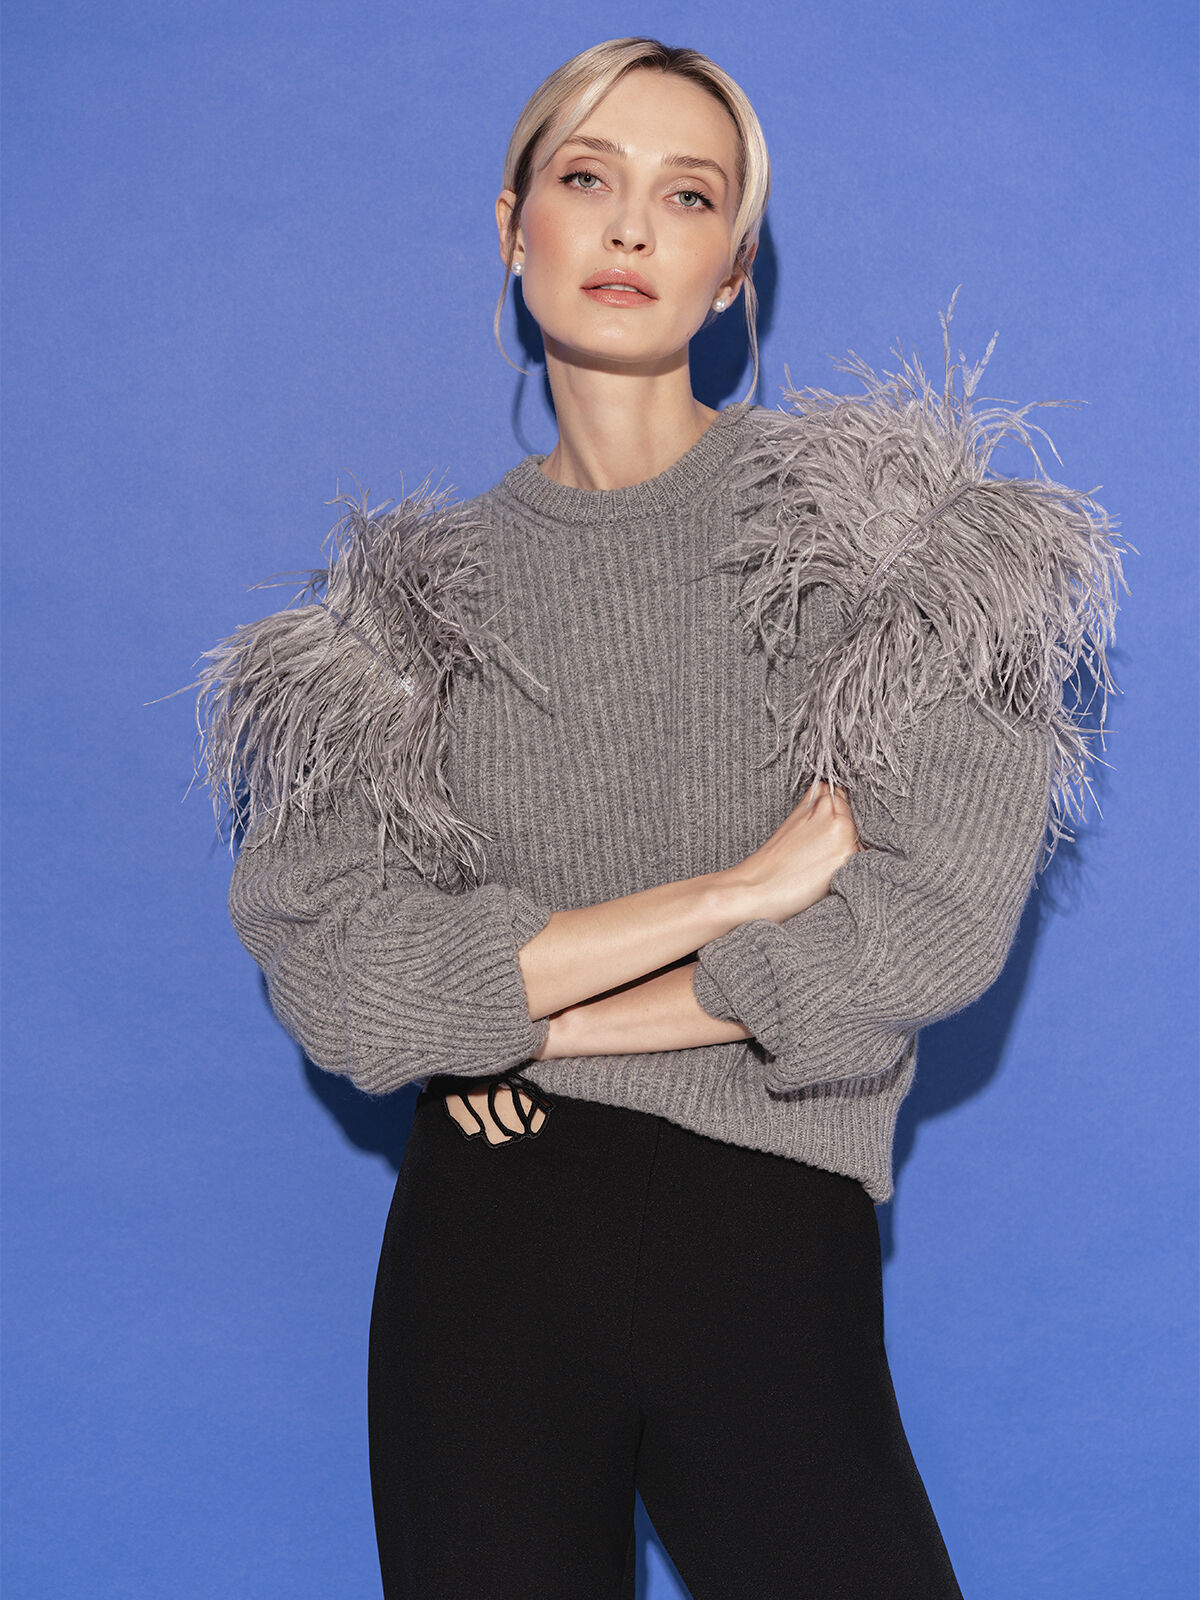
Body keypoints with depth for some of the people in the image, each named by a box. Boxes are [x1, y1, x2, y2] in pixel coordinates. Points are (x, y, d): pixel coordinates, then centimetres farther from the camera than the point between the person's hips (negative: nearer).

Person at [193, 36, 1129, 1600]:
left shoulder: (880, 518, 0)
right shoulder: (418, 591, 5)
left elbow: (937, 921, -11)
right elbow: (330, 972, -8)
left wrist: (527, 1009, -7)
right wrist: (735, 891, -14)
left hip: (776, 1249, -1)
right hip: (482, 1248, 1)